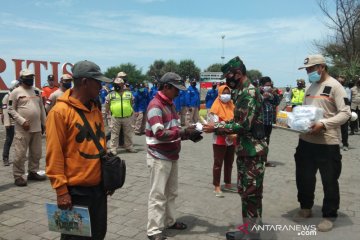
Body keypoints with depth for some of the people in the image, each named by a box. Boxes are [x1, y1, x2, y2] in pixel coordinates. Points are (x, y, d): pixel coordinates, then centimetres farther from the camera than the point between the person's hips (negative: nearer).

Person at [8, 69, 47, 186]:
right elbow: (11, 110, -7)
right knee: (20, 154, -4)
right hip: (22, 129, -6)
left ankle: (33, 172, 26)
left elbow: (41, 108, 17)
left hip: (37, 128, 6)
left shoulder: (37, 91, 12)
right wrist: (22, 121, -16)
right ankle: (18, 176, 6)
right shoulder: (16, 92, -5)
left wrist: (44, 123, 15)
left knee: (36, 153, 13)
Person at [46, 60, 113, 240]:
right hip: (75, 190, -7)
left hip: (98, 186, 7)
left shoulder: (95, 109, 8)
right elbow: (54, 155, -15)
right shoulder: (60, 111, -14)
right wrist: (61, 190, -15)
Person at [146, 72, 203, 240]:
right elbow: (160, 134, -25)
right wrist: (184, 132, -25)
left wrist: (188, 133, -1)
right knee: (158, 195, -1)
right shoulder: (155, 106, -17)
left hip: (172, 156, 9)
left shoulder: (170, 104, 12)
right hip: (159, 158, -9)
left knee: (171, 192, 18)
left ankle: (169, 221, 33)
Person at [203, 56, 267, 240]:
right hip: (245, 150, 10)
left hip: (253, 152, -10)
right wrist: (218, 125, 5)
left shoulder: (249, 93, -18)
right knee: (245, 190, 17)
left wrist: (216, 128, -17)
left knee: (252, 193, 0)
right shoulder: (242, 92, 12)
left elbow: (243, 125, -24)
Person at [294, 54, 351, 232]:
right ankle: (306, 208, 35)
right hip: (306, 140, 7)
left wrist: (323, 124, -24)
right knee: (304, 177, 16)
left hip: (327, 143, -7)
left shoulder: (335, 86, -7)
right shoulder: (310, 87, 14)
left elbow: (345, 113, -14)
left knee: (329, 181, 6)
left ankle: (329, 216, 21)